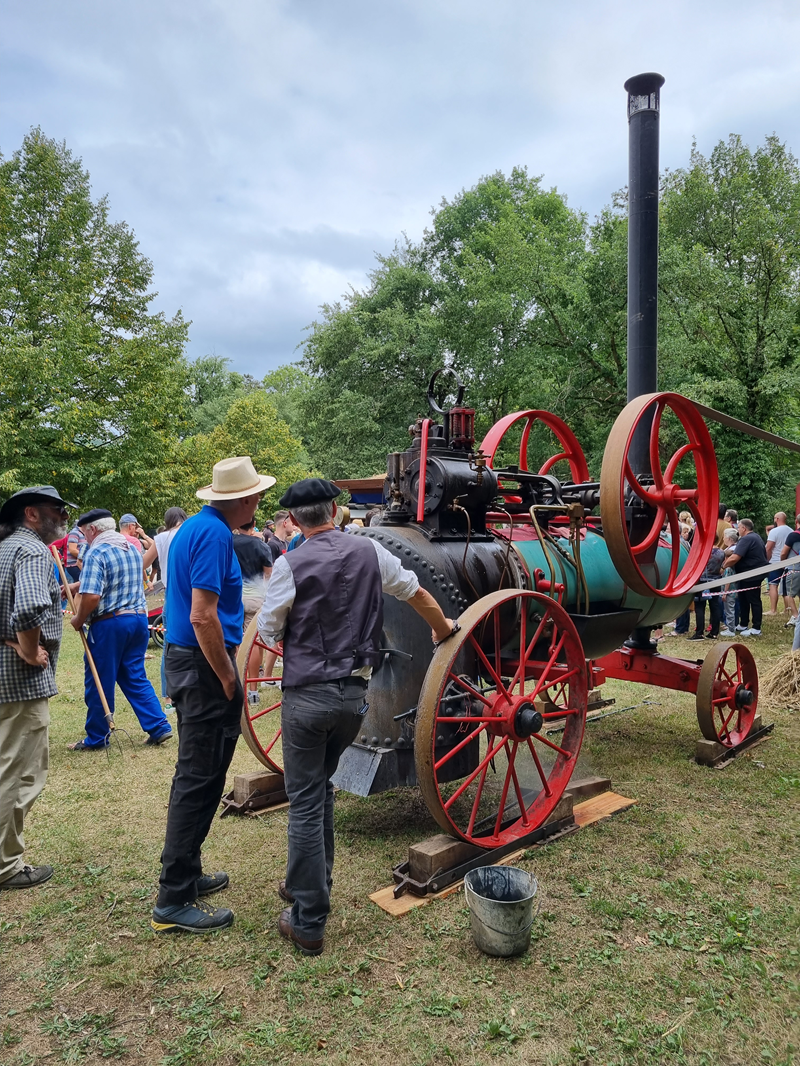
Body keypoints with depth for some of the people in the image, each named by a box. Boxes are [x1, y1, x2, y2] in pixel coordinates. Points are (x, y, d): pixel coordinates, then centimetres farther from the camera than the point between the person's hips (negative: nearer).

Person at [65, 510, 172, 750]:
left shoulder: (96, 553, -14)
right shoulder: (132, 547, 13)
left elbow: (91, 596, -24)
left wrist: (78, 620, -7)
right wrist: (75, 585, 30)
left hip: (109, 624, -7)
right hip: (138, 619, 8)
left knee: (99, 682, 7)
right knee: (135, 678, 14)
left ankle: (97, 738, 18)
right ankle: (159, 727, 9)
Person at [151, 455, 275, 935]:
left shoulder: (194, 526, 13)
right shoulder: (215, 534, -19)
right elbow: (203, 615, -25)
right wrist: (230, 680, -17)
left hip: (186, 660, 10)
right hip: (206, 665, -10)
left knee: (196, 775, 19)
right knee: (200, 781, -1)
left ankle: (185, 874, 33)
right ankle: (174, 901, 9)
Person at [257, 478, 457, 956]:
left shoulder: (290, 564, -11)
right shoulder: (369, 551, 0)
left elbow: (267, 633, -3)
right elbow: (418, 594, 11)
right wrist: (444, 629, 29)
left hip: (307, 694, -4)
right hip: (356, 692, 5)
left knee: (306, 803, 5)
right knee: (320, 788, 23)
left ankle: (309, 922, 12)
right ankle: (311, 884, 36)